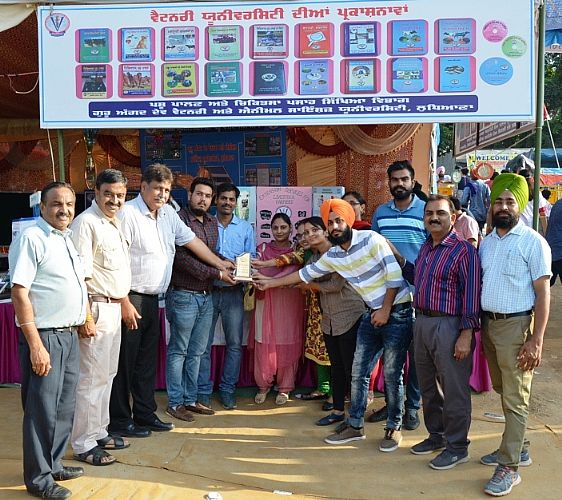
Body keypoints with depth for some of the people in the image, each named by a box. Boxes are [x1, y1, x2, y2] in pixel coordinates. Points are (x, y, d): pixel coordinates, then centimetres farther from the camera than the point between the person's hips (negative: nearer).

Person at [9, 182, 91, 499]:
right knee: (43, 409, 1)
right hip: (45, 337, -8)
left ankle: (54, 464, 34)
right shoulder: (31, 239, -13)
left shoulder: (68, 240, 13)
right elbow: (20, 293, -19)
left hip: (70, 335, 9)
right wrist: (35, 344, -22)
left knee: (64, 407, 17)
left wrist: (87, 317, 17)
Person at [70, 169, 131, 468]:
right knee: (92, 378, -4)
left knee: (107, 375, 16)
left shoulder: (115, 223, 14)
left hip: (114, 307, 10)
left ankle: (99, 432, 29)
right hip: (96, 308, -9)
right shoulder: (86, 222, -14)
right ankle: (83, 445, 6)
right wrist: (86, 315, -23)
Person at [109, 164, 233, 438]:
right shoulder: (128, 214, -14)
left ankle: (145, 415, 26)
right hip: (130, 298, -8)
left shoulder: (168, 213, 11)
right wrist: (124, 303, -21)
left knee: (147, 361, 15)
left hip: (152, 299, 8)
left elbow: (191, 240, 22)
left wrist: (220, 264, 24)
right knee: (125, 362, 0)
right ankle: (119, 421, 11)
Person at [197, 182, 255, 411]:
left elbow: (251, 259, 7)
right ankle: (203, 390, 12)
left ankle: (228, 389, 17)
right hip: (208, 290, -1)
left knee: (235, 344, 5)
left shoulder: (246, 227, 8)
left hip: (234, 292, 1)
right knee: (203, 343, 1)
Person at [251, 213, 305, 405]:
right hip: (266, 302, 1)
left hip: (289, 303, -1)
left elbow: (292, 270, -12)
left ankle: (285, 388, 13)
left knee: (287, 346, 1)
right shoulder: (263, 249, 10)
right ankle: (263, 385, 15)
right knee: (264, 345, -1)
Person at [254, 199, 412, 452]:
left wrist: (385, 310, -15)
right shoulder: (332, 256, 4)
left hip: (397, 312, -6)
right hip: (372, 315, 6)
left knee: (392, 374, -2)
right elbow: (306, 273, 17)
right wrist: (270, 282, 22)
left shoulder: (371, 240, -16)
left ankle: (394, 427, 14)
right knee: (359, 372, 8)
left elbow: (394, 275, -16)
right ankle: (355, 425, 20)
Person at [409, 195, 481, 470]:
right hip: (421, 322, 8)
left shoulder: (464, 250, -11)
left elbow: (471, 293, -15)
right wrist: (418, 320, 15)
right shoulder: (424, 248, 12)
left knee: (454, 389, 1)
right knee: (428, 386, 18)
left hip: (449, 326, -8)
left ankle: (457, 447, 14)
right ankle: (436, 435, 33)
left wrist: (466, 335, -19)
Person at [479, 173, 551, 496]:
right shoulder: (486, 243, 11)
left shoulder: (533, 242, -8)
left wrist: (536, 340, -16)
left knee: (515, 399, -1)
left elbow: (543, 293, -11)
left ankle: (509, 467, 5)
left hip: (516, 326, -6)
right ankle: (519, 448, 32)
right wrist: (478, 328, 9)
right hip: (489, 324, 7)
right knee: (504, 393, 17)